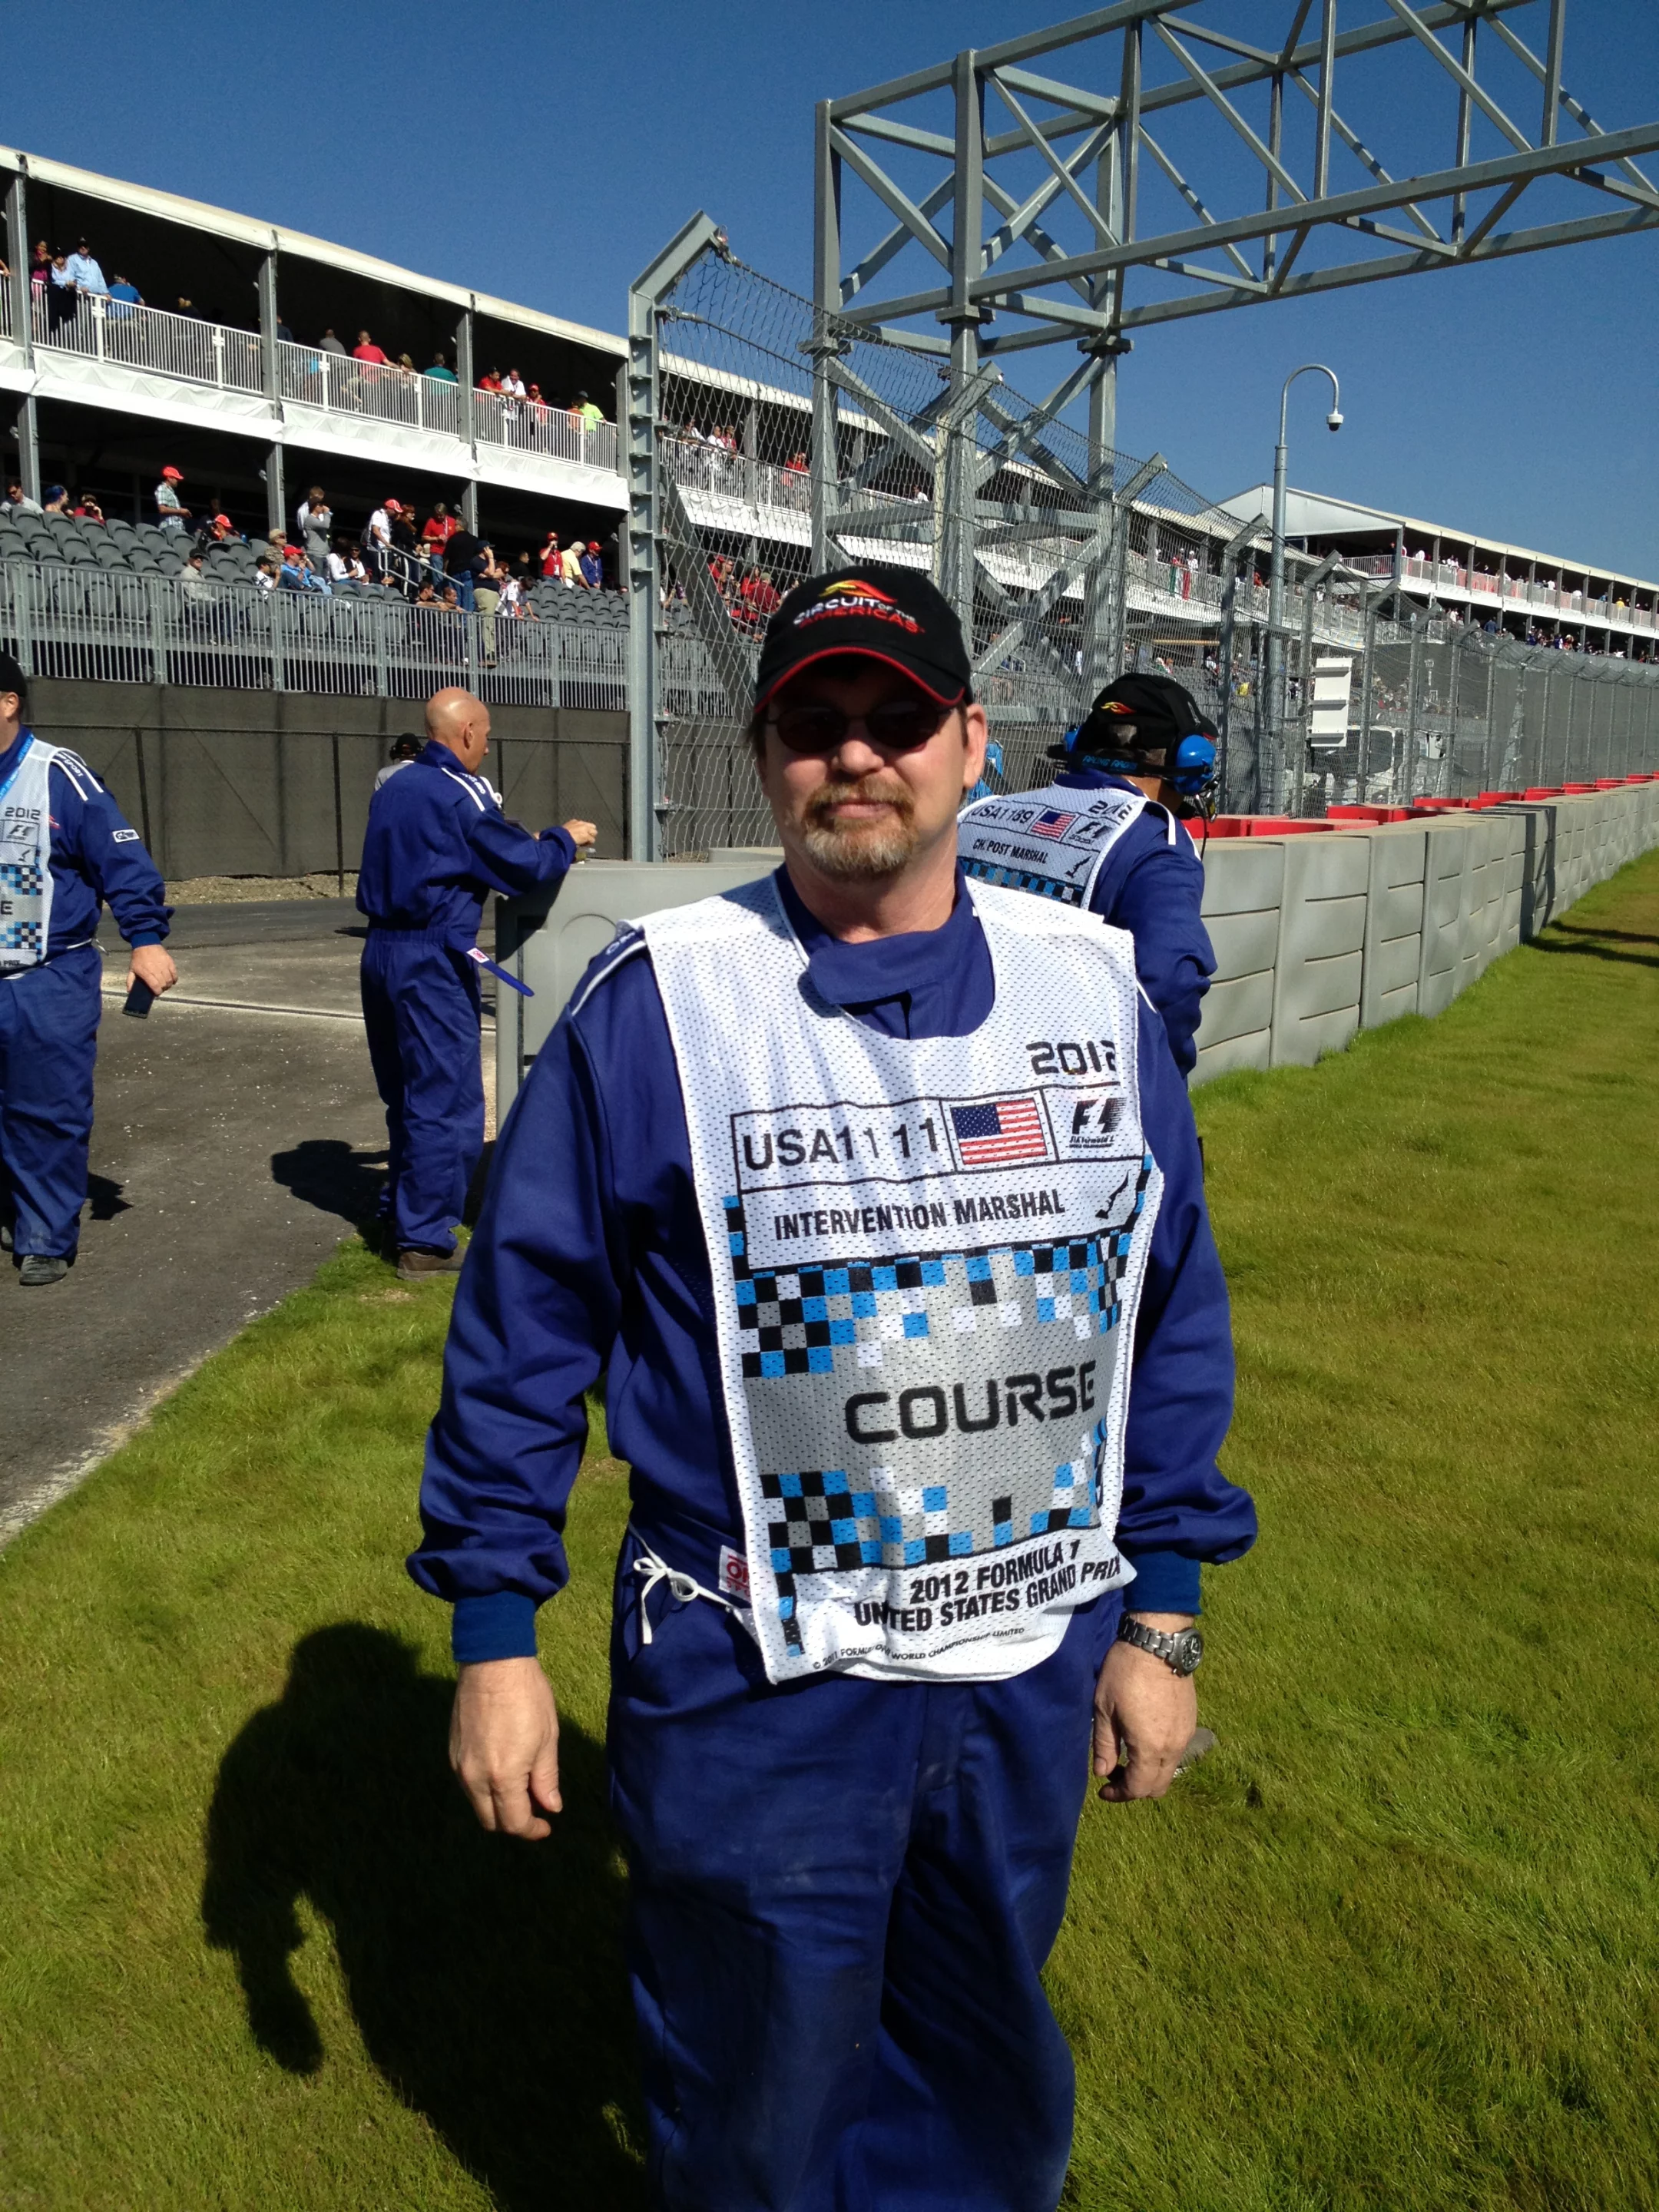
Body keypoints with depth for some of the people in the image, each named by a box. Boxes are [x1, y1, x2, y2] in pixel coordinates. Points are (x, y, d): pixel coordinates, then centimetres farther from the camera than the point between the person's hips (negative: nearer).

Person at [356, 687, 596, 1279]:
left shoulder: (392, 789, 12)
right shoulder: (461, 796, -13)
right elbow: (527, 867, -10)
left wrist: (520, 842, 25)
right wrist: (565, 838, 10)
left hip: (382, 952, 9)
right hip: (432, 962, -9)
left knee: (406, 1093, 19)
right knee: (447, 1100, -2)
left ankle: (402, 1211, 31)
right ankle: (425, 1242, 1)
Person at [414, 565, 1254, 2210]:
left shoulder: (1091, 983, -1)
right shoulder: (659, 999, -12)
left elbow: (1174, 1307, 5)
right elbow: (524, 1325, -7)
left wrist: (1161, 1614, 5)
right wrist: (493, 1636, -5)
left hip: (1039, 1670, 4)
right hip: (759, 1685, -3)